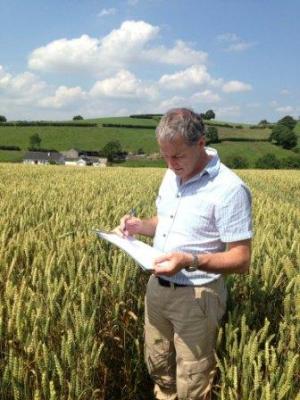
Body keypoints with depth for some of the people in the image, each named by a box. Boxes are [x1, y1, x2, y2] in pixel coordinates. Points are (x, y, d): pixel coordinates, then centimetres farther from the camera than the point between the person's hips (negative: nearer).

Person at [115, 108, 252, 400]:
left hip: (196, 297, -7)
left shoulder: (229, 189, -22)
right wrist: (140, 226, -4)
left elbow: (241, 260, -21)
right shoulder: (172, 174, 2)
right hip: (158, 287, 7)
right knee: (158, 368, 22)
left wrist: (190, 261, -36)